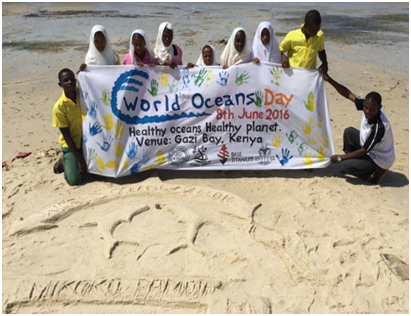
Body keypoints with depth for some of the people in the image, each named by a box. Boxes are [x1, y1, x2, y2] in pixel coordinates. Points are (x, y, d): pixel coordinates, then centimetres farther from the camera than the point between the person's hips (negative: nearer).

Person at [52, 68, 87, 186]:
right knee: (75, 180, -15)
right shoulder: (59, 107, -18)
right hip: (71, 144, -4)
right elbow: (67, 136, -16)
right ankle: (64, 162, 17)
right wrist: (80, 159, -17)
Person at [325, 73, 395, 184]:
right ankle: (353, 162, 14)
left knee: (345, 166, -22)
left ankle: (374, 173, 1)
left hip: (380, 159, -8)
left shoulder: (379, 126, -36)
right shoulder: (366, 105, -18)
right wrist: (329, 80, -17)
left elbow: (364, 151, -27)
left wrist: (341, 157, -20)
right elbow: (348, 94, -10)